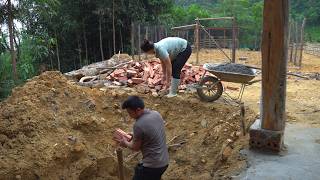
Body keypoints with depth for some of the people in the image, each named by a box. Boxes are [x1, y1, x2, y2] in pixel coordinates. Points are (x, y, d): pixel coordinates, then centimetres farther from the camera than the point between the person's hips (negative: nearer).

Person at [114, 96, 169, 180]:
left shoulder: (139, 125, -24)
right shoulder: (156, 114, -1)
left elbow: (136, 147, -8)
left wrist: (125, 143, 10)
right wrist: (135, 136, 15)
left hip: (153, 165, -8)